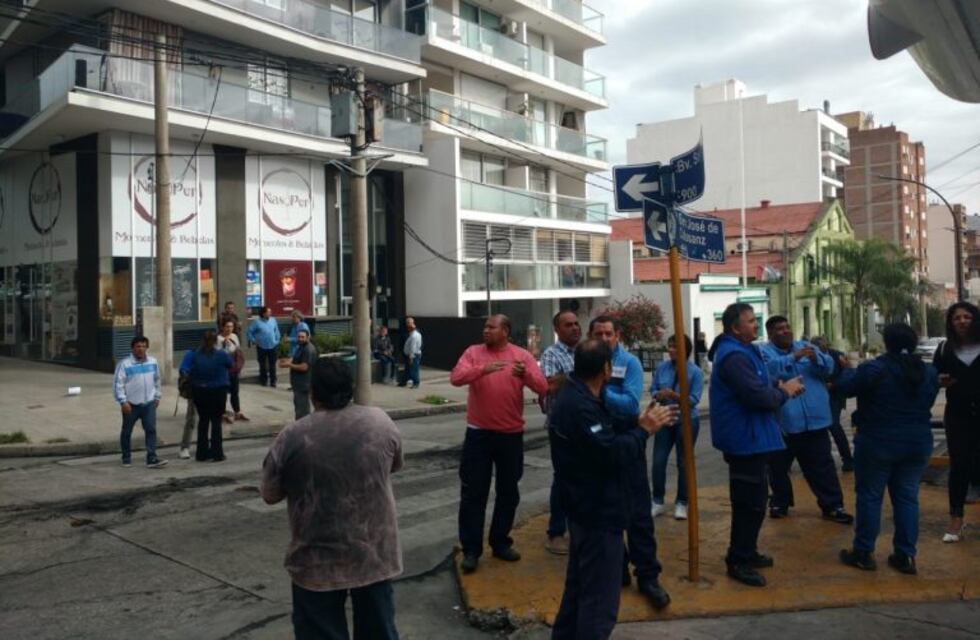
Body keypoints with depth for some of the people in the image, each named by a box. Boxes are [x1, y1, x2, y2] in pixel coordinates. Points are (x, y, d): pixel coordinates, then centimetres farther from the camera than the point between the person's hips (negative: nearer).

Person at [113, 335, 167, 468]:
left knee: (151, 430, -6)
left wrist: (157, 396, 15)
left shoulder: (153, 362, 5)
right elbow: (118, 383, -11)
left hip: (149, 403, 3)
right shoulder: (124, 364, -10)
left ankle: (152, 458, -7)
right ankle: (126, 458, 25)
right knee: (127, 431, 10)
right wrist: (123, 401, -16)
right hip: (131, 404, -3)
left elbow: (157, 380, 16)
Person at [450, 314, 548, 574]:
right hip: (478, 433, -1)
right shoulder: (473, 352, 0)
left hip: (511, 434, 1)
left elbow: (542, 387, -10)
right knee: (473, 492, 2)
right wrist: (483, 369, -32)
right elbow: (456, 377, -16)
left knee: (508, 491, 12)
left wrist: (526, 373, -31)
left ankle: (500, 541, 28)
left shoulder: (522, 356, -1)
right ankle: (471, 549, 11)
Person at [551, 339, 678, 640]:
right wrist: (644, 430, -16)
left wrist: (640, 423, 1)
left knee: (580, 584, 24)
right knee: (600, 596, 0)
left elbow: (607, 435, 13)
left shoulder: (577, 396, 9)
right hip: (598, 511, -11)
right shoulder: (580, 406, -26)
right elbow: (612, 454, -29)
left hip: (587, 508, 11)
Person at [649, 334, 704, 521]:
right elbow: (652, 390, 0)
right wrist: (658, 395, -22)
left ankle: (681, 503, 21)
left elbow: (694, 399, -16)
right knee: (658, 461, -1)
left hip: (687, 421, -3)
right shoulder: (662, 368, -2)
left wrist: (675, 395, -29)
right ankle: (657, 501, 13)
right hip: (665, 420, 3)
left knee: (683, 463, 8)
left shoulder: (695, 371, -11)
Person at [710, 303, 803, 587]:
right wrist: (785, 392, -10)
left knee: (751, 499, 19)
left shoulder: (742, 351, 14)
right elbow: (758, 396, -28)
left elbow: (757, 389, 19)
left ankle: (746, 552, 31)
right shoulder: (734, 356, -22)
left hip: (748, 437, 11)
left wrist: (781, 388, 1)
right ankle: (738, 561, 5)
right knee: (751, 501, -5)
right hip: (745, 439, -11)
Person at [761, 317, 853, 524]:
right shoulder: (764, 352, -4)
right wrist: (793, 357, -37)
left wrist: (816, 359, -23)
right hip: (781, 423, -3)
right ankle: (780, 502, 30)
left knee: (822, 466, 7)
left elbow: (829, 367, -1)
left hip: (814, 420, 3)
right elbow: (769, 370, -25)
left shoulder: (806, 346, 11)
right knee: (778, 468, 12)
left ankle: (832, 505, 15)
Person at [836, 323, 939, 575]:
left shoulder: (874, 369, -17)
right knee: (907, 497, 11)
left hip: (877, 443, -5)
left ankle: (863, 553, 11)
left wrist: (849, 371, 16)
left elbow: (845, 387, -4)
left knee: (870, 496, 5)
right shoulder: (929, 372, 2)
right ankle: (906, 556, 14)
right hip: (918, 444, 5)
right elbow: (929, 402, 17)